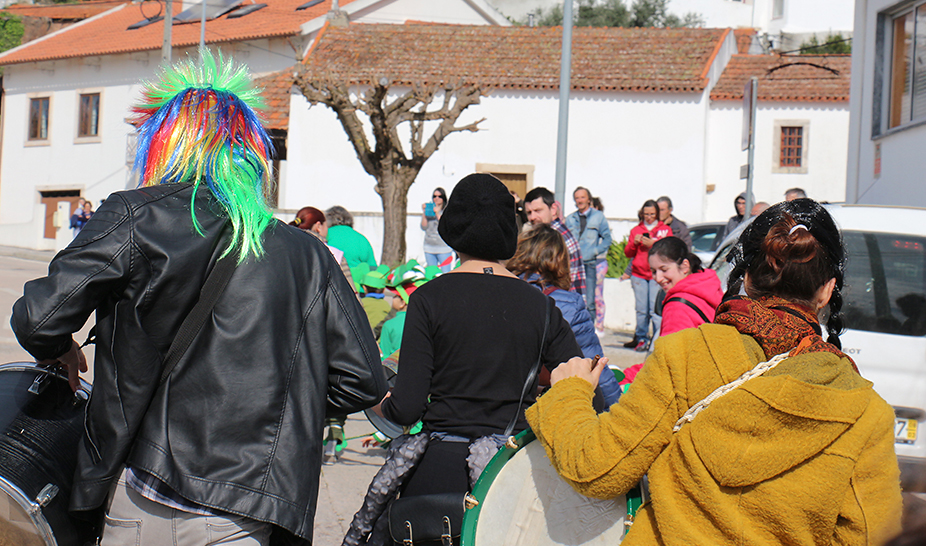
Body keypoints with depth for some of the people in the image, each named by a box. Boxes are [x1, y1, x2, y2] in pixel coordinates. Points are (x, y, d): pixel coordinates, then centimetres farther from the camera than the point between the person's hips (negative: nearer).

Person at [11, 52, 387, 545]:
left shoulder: (134, 218, -4)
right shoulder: (308, 255, 5)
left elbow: (38, 320, -10)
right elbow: (363, 382, 4)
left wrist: (61, 351, 13)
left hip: (142, 503, -2)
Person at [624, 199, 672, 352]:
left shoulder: (665, 230, 11)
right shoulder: (636, 230, 18)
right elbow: (628, 253, 16)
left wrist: (652, 244, -12)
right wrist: (634, 243, -4)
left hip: (656, 276, -2)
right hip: (638, 275, 2)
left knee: (656, 310, -13)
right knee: (641, 310, -3)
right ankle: (641, 340, 5)